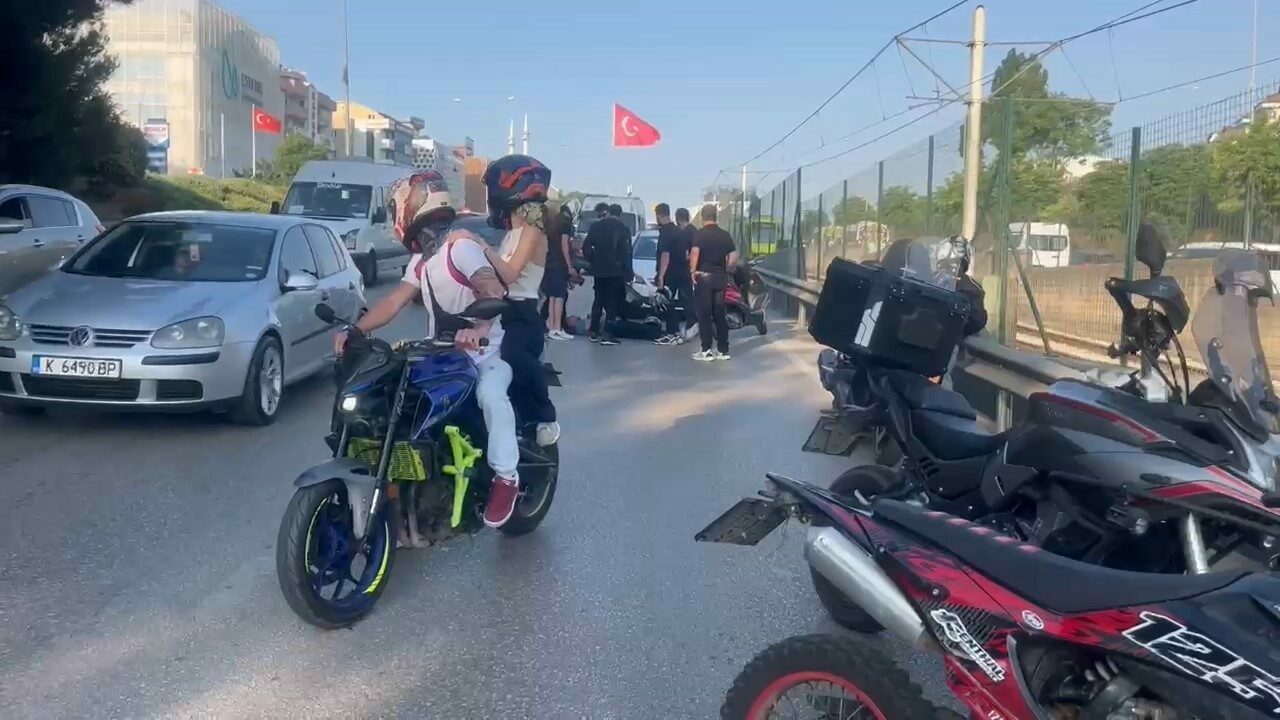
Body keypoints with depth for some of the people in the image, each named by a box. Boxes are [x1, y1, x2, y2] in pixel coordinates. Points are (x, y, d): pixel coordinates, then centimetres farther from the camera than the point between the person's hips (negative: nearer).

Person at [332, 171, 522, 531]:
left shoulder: (461, 246, -18)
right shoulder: (421, 260, 12)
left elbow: (494, 290, -34)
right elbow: (393, 302, 4)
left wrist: (479, 327, -54)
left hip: (485, 351, -9)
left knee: (490, 394, -37)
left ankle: (505, 477, -26)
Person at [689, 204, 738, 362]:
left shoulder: (700, 233, -8)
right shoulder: (724, 235, 8)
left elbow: (695, 251, -25)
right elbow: (734, 256, 3)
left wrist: (693, 270, -15)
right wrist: (724, 268, 14)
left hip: (704, 276, -5)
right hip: (721, 277, 5)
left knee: (704, 315, -1)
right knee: (720, 314, 11)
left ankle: (706, 351, -2)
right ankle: (723, 350, 12)